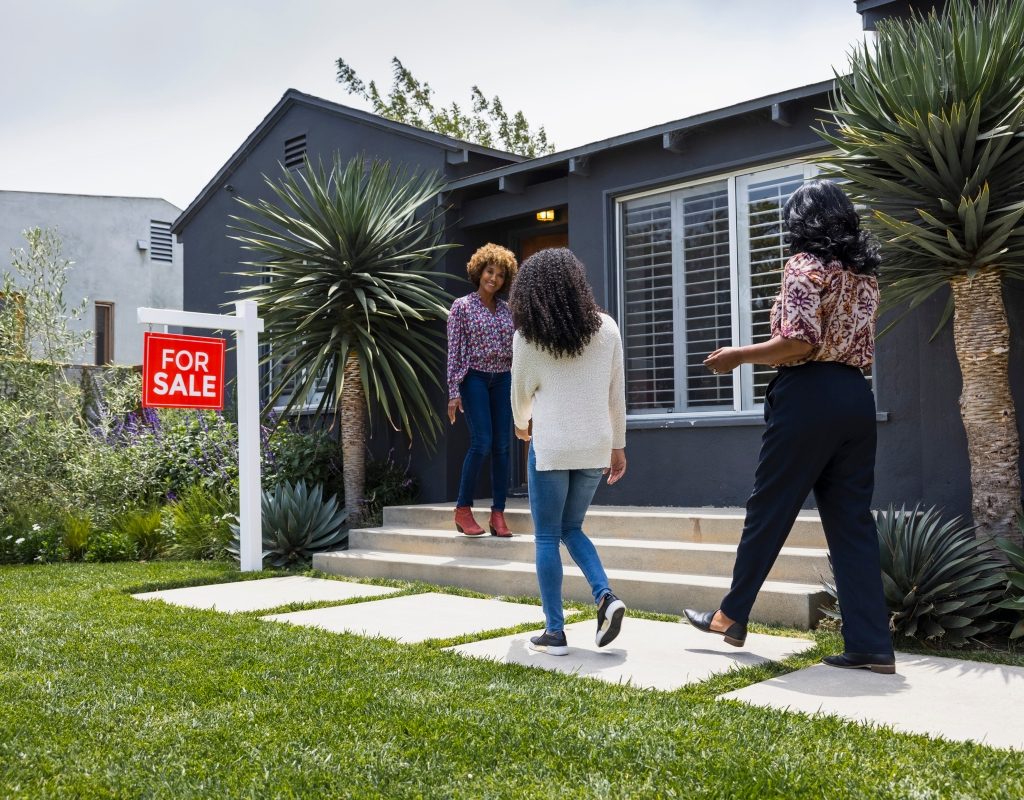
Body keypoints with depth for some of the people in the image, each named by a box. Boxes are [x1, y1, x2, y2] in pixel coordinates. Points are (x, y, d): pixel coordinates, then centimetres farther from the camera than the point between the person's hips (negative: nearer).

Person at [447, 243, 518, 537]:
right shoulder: (462, 306, -1)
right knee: (482, 442, -13)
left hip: (503, 379, 4)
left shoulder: (506, 309, 11)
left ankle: (498, 515, 4)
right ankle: (463, 510, 0)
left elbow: (514, 349, 14)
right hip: (475, 378, -4)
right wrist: (453, 392, -10)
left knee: (502, 446, 0)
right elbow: (454, 350, -4)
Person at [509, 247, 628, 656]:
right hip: (595, 446, 4)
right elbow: (617, 394, 7)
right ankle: (606, 597, 0)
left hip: (551, 446, -4)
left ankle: (555, 632, 7)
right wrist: (618, 445, 15)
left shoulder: (528, 336, -4)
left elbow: (521, 392, 6)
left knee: (547, 538, 7)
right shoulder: (606, 328, 4)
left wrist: (522, 425, 27)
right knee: (571, 528, 19)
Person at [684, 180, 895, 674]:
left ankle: (732, 616, 19)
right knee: (852, 521, 6)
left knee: (768, 509, 5)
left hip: (809, 396, -7)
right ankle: (871, 646, 5)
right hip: (856, 397, 7)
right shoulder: (863, 272, 16)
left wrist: (738, 356, -6)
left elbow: (799, 343, -17)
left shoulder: (804, 264, -7)